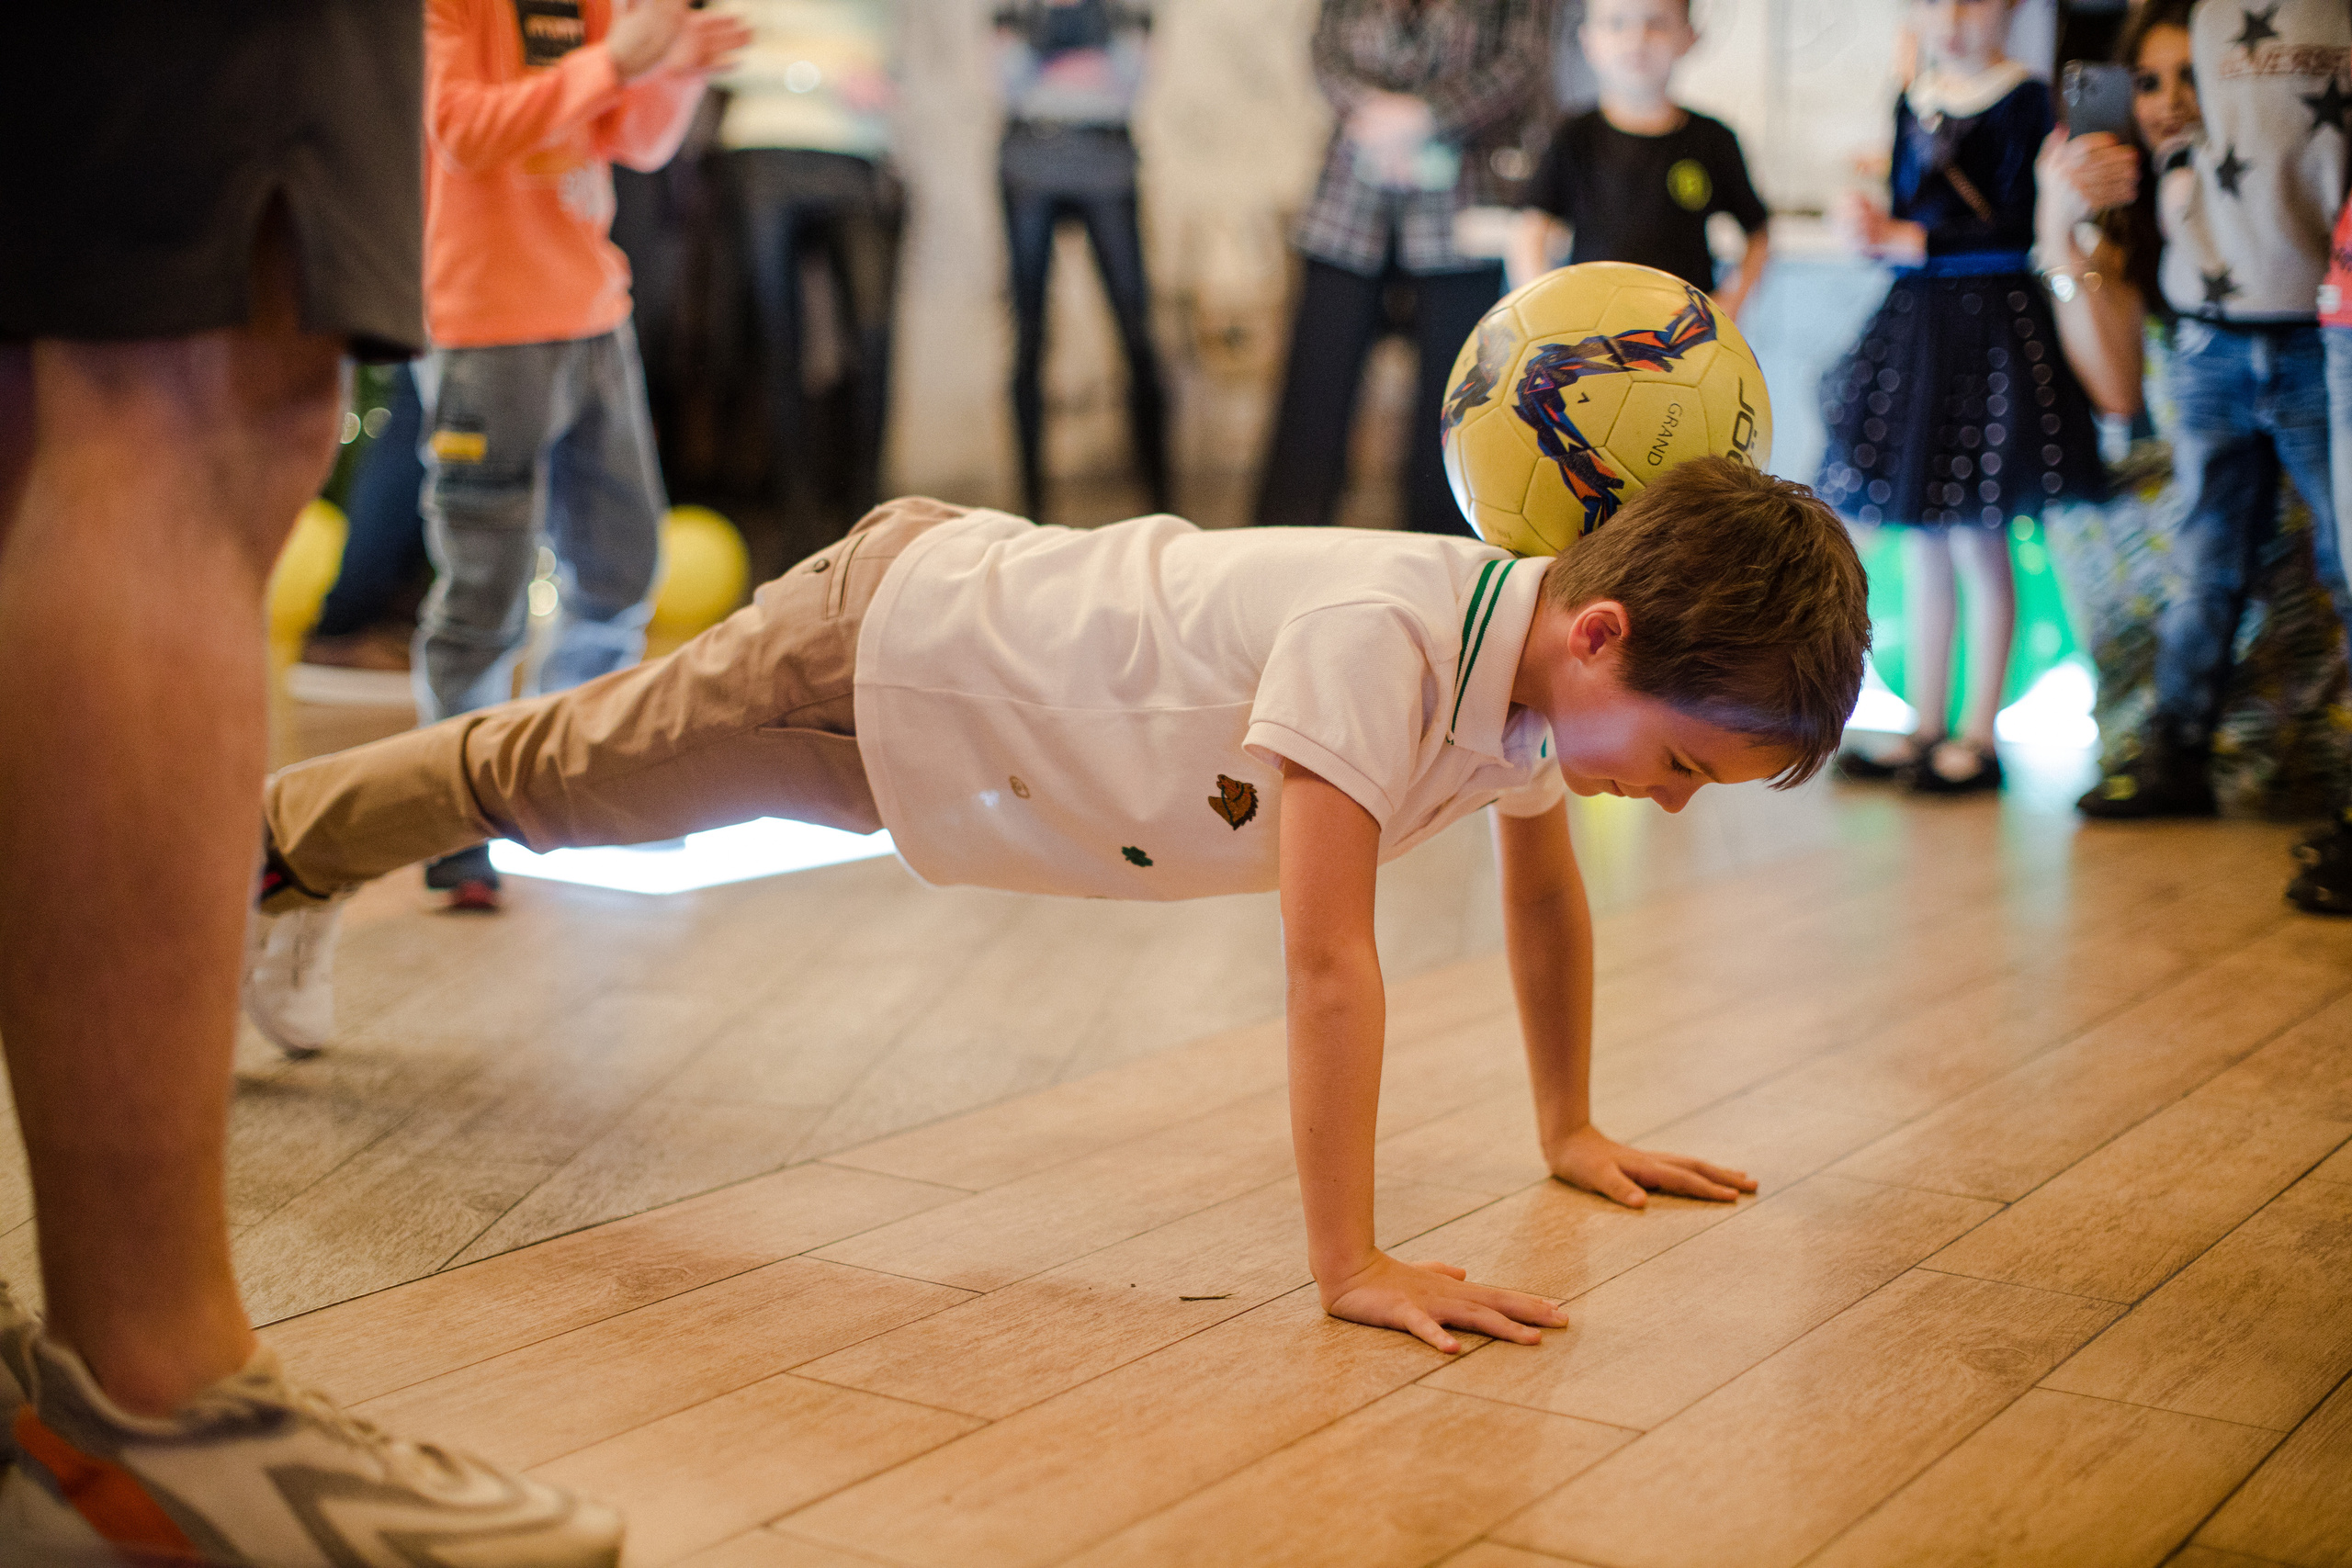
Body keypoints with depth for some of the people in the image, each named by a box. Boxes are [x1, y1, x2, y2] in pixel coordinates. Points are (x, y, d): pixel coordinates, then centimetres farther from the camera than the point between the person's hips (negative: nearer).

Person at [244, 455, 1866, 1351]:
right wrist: (1354, 1263, -40)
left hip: (987, 588, 7)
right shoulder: (1379, 632, -40)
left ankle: (298, 858, 50)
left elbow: (1547, 891, 4)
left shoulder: (1539, 646, -13)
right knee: (545, 779, 17)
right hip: (883, 643, -7)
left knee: (543, 784, 27)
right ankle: (278, 836, 44)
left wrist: (1575, 1129, 7)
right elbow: (1328, 957, -43)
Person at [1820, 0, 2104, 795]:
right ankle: (1924, 729, 16)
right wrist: (1874, 228, -4)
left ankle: (1977, 737, 5)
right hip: (1914, 321, 6)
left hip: (1992, 327, -6)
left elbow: (2016, 228, -12)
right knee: (1921, 551, 9)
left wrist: (1913, 241, -14)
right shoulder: (1912, 102, 13)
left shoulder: (2024, 98, -6)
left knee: (1979, 548, -3)